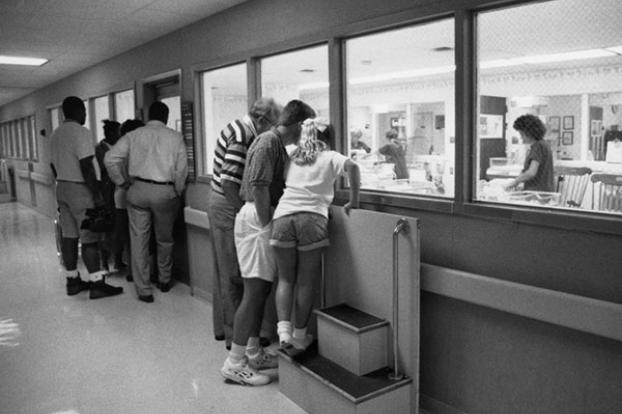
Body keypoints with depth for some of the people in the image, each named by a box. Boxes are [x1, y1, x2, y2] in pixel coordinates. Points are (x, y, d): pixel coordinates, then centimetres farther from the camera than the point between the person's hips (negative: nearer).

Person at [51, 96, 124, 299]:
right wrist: (97, 195, -18)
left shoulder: (56, 134, 13)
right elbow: (86, 167, -20)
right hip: (80, 190, -9)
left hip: (61, 189, 9)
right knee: (89, 238, -6)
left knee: (68, 236, 11)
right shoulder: (81, 132, -14)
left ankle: (73, 281, 17)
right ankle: (97, 284, -3)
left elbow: (54, 166, 18)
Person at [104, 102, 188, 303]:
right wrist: (177, 192, 10)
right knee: (165, 239, 17)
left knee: (139, 241, 8)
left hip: (138, 190, 1)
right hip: (165, 191, -1)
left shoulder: (133, 135, 6)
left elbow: (110, 159, -1)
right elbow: (181, 168, -3)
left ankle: (144, 290, 12)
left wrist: (122, 182, 9)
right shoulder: (175, 137, 2)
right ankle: (164, 280, 33)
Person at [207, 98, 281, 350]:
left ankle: (222, 327, 30)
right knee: (234, 274, -1)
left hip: (219, 205, 10)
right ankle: (235, 335, 11)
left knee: (225, 271, 17)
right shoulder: (243, 136, -20)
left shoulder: (238, 128, 12)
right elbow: (228, 182, -26)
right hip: (228, 208, -10)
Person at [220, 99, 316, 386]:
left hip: (263, 218, 10)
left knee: (261, 289, 13)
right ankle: (234, 363, 0)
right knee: (254, 290, -8)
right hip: (256, 219, -10)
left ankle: (253, 353, 24)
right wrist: (266, 223, -17)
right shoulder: (268, 142, -14)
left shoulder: (278, 144, 18)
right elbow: (258, 185, -22)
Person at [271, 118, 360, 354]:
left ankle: (283, 329, 1)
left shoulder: (292, 158, 26)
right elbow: (352, 167, -2)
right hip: (312, 218, -2)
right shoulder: (330, 157, 16)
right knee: (306, 283, 8)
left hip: (282, 217, 3)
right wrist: (354, 201, 3)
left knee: (286, 279, 14)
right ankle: (299, 337, 16)